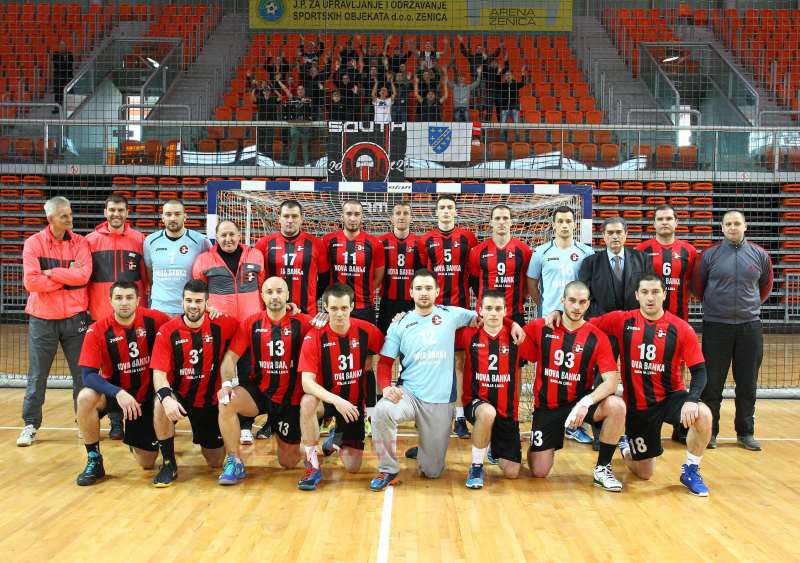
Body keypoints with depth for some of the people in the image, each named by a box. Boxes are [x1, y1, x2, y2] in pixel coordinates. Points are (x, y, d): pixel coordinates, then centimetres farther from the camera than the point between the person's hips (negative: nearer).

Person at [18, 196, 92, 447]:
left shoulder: (80, 243, 2)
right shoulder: (33, 243, -2)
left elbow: (83, 275, -13)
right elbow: (31, 281, -13)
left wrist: (51, 272, -12)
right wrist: (68, 277, -10)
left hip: (74, 318, 1)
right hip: (42, 319, -1)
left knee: (82, 374, 7)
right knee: (37, 376, 7)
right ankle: (30, 425, 19)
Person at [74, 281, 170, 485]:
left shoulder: (154, 320, -15)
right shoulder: (97, 331, -17)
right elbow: (88, 375, -22)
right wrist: (118, 393, -40)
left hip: (146, 396, 1)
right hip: (114, 391, 0)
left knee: (147, 463, 1)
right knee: (86, 397, -35)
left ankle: (135, 441, 40)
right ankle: (94, 460, -13)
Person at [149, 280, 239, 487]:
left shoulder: (221, 325, -13)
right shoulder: (167, 332, -14)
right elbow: (159, 372, -19)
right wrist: (166, 397, -40)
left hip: (210, 400, 1)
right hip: (179, 397, -1)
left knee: (216, 462, 5)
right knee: (161, 405, -37)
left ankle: (207, 441, 43)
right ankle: (168, 464, -14)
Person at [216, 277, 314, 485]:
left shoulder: (301, 322, -9)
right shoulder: (251, 324, -3)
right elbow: (231, 357, -6)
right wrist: (227, 384, -20)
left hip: (290, 397, -1)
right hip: (258, 390, 1)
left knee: (288, 462, 4)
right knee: (226, 401, -31)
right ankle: (234, 463, -14)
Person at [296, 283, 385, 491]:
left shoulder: (366, 331, -14)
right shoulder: (314, 337, -19)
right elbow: (307, 382, -25)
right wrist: (336, 400, -40)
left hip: (355, 402, 2)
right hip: (326, 398, -2)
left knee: (353, 467, -1)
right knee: (307, 402, -38)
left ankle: (339, 438, 35)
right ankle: (312, 466, -20)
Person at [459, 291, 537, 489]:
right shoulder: (470, 335, -3)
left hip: (507, 411, 2)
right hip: (476, 403, -2)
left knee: (512, 472, -2)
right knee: (488, 413, -40)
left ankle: (495, 449, 34)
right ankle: (476, 466, -16)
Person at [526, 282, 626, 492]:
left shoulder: (597, 337, -9)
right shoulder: (541, 328, -6)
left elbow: (612, 380, -17)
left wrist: (585, 403, -31)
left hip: (579, 401, 0)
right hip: (546, 406, 0)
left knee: (616, 406, -31)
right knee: (539, 472, -6)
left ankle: (602, 468, -9)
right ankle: (541, 445, 33)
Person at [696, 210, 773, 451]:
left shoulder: (760, 255, 4)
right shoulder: (710, 255, -2)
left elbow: (765, 286, 18)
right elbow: (698, 286, 9)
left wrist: (751, 305, 14)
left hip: (750, 326, 2)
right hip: (716, 326, -2)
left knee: (747, 384, 8)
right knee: (712, 383, 3)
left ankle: (745, 432, 21)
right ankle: (709, 431, 14)